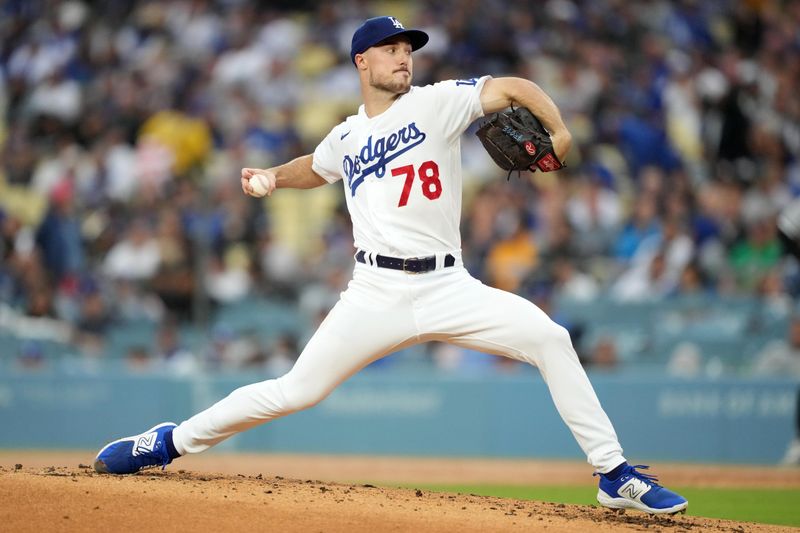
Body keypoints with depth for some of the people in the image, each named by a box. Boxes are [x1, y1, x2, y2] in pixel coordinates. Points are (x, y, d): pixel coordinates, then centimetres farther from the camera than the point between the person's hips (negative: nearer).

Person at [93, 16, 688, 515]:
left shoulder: (436, 103, 3)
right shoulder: (345, 139, 13)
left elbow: (515, 88, -6)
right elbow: (314, 167, 36)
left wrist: (559, 134, -22)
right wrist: (273, 176, 17)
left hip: (448, 287, -1)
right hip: (377, 293, 1)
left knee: (548, 337, -20)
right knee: (296, 391, -4)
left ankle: (614, 475, -12)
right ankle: (170, 442, 15)